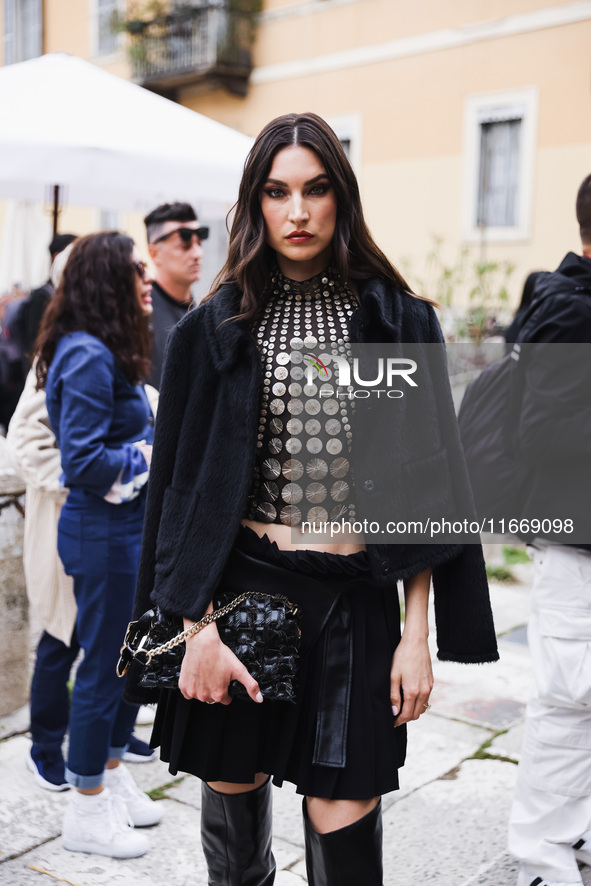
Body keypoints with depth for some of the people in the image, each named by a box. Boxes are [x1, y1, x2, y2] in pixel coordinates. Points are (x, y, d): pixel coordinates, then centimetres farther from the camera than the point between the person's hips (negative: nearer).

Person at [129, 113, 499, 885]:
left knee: (344, 824, 2)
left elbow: (426, 488, 2)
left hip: (357, 598, -1)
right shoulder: (215, 329, 2)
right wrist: (196, 626, -6)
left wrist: (417, 635, -2)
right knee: (231, 794, 14)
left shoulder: (398, 322, 2)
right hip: (239, 589, 1)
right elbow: (183, 485, 1)